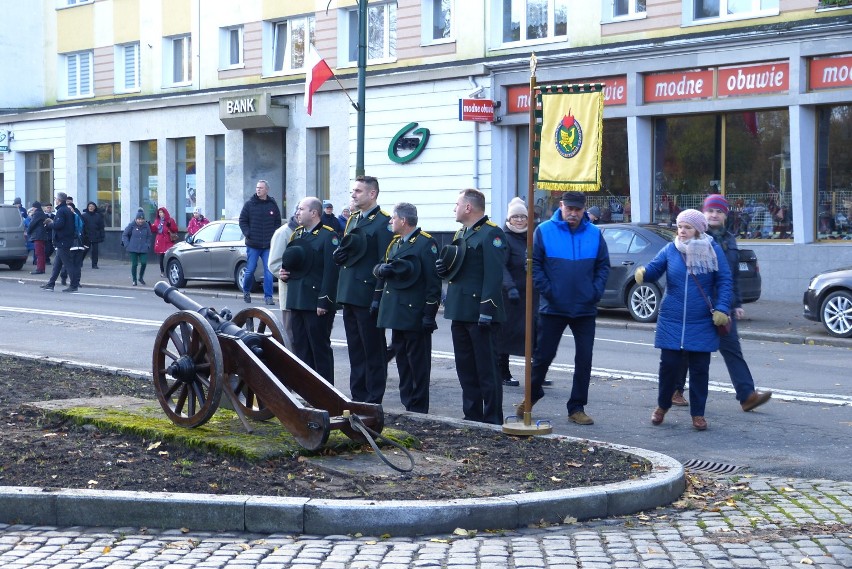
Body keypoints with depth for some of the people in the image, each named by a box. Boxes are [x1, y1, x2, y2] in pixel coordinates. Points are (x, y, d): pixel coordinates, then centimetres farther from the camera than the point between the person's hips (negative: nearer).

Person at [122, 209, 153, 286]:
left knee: (144, 263, -7)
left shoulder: (146, 225, 2)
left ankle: (141, 277, 17)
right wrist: (127, 245, -4)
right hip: (133, 249, -2)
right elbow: (124, 235, 3)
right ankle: (134, 280, 13)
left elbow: (150, 236, 16)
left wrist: (148, 245, 6)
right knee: (134, 264, -1)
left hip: (143, 249, 2)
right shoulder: (132, 225, -5)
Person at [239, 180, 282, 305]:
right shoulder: (249, 204, 0)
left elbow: (278, 222, 13)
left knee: (269, 271, -2)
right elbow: (242, 221, 3)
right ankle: (246, 291, 25)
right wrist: (248, 234, -8)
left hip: (268, 245, 1)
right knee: (250, 270, 3)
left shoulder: (273, 205, 6)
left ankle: (268, 296, 2)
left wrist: (274, 236, 2)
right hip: (252, 245, -1)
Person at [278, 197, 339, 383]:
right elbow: (288, 261, 26)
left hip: (316, 304, -8)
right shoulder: (297, 234, 15)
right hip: (296, 301, 8)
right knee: (300, 347, 12)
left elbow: (331, 270, -16)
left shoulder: (328, 236, -10)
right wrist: (284, 273, 3)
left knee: (320, 348, -2)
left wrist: (324, 301, -20)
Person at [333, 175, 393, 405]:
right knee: (355, 350, 13)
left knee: (373, 351, 0)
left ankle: (373, 401, 6)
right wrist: (340, 254, 0)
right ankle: (358, 399, 21)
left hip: (368, 297, -8)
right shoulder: (353, 220, 17)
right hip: (349, 295, 8)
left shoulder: (383, 222, -10)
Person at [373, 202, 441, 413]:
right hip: (396, 313, 8)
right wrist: (382, 268, -5)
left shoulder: (426, 243, -10)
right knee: (402, 361, 12)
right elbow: (379, 269, 19)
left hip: (415, 315, -8)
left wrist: (429, 314, -17)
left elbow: (433, 281, -13)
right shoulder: (395, 243, 16)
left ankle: (419, 410, 4)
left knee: (418, 363, -2)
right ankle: (407, 405, 20)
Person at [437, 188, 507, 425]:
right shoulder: (461, 234, 19)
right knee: (465, 368, 13)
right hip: (459, 312, 9)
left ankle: (492, 420, 1)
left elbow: (494, 274, -19)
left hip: (479, 313, -9)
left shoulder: (491, 234, -11)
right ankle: (472, 416, 20)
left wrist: (487, 310, -25)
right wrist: (445, 269, 6)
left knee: (487, 369, -4)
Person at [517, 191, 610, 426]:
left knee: (584, 360, 3)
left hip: (585, 309, 2)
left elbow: (603, 266, 8)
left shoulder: (594, 234, 3)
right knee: (543, 356, 7)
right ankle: (532, 396, 29)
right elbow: (534, 264, -3)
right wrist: (546, 290, -11)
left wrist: (596, 291, -5)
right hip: (553, 308, -2)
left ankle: (577, 408, 13)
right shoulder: (544, 231, -4)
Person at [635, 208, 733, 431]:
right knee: (669, 365, 1)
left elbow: (724, 281, 0)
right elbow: (655, 268, -5)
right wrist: (643, 273, -28)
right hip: (672, 322, 1)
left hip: (702, 324, 0)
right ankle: (662, 406, 24)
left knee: (699, 369, 5)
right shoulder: (670, 250, 2)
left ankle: (698, 414, 17)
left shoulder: (712, 250, -1)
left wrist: (721, 309, -9)